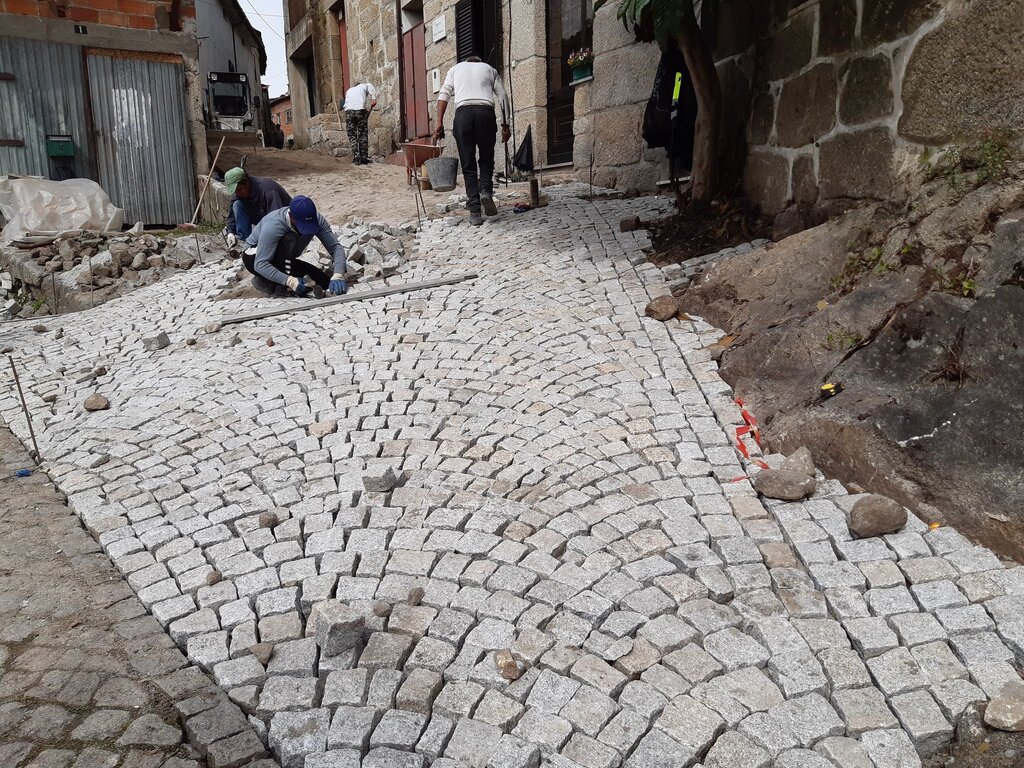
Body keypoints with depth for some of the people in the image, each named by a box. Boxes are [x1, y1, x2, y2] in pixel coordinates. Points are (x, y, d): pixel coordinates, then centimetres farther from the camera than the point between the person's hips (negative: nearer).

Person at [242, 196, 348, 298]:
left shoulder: (317, 220, -22)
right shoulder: (273, 225, -35)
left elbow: (336, 247, -24)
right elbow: (260, 264, -38)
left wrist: (338, 275, -42)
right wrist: (289, 281, -50)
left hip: (284, 262, 6)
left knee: (325, 283, -12)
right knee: (289, 240, -35)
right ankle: (279, 288, -24)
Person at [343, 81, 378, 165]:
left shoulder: (348, 91, 34)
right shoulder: (364, 86, 24)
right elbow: (372, 89, 3)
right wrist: (374, 99, -3)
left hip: (348, 110, 2)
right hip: (361, 110, -2)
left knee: (352, 136, 6)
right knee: (363, 135, 5)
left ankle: (356, 159, 0)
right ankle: (364, 159, 2)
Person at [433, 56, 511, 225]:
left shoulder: (456, 68, 26)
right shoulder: (489, 69, 27)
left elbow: (444, 95, 12)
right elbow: (503, 97, 15)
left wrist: (439, 122, 6)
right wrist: (505, 126, 13)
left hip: (463, 112, 0)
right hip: (486, 112, 0)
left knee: (468, 165, 2)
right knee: (486, 159, 13)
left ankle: (474, 211, -5)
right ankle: (486, 190, -15)